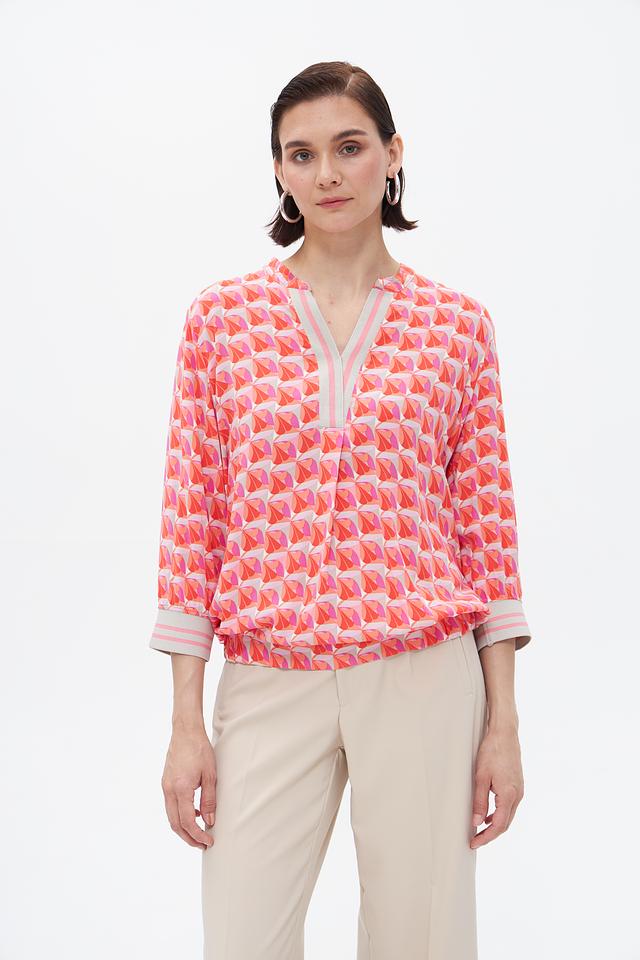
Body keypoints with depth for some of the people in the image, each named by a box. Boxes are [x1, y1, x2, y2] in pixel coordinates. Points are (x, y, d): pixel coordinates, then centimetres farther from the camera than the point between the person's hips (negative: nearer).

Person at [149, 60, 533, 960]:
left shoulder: (457, 322, 3)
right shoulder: (223, 314, 2)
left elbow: (487, 520, 4)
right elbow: (193, 520, 2)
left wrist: (504, 720, 2)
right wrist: (186, 721, -1)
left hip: (425, 676, 0)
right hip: (269, 681, 0)